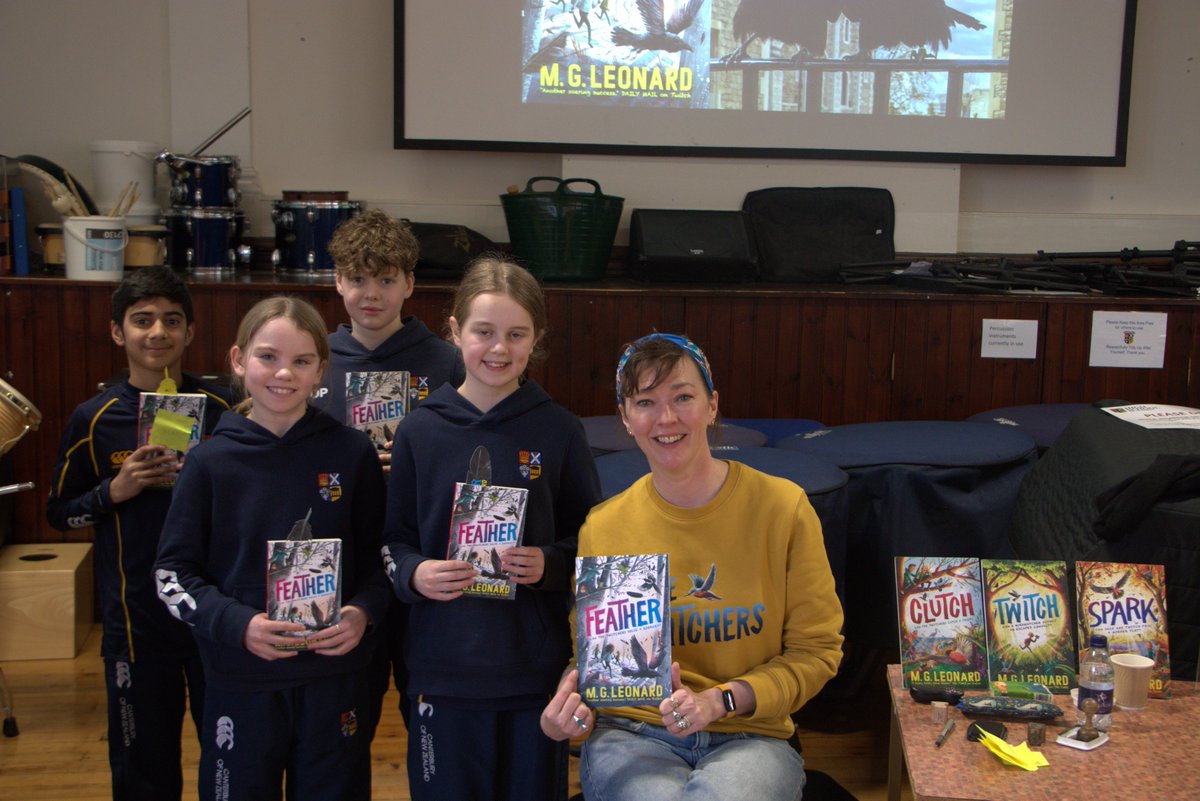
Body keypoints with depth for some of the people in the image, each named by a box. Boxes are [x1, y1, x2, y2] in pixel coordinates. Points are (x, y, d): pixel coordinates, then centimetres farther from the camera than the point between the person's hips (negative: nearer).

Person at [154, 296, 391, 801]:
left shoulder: (352, 453, -2)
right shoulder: (212, 461, -3)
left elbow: (382, 556, 6)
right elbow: (172, 574, -1)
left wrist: (363, 612, -13)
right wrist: (237, 624, -16)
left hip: (336, 677, 1)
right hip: (241, 681, 0)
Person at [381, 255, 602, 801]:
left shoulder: (559, 431, -1)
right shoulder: (419, 432, 0)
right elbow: (392, 541, 7)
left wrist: (550, 563, -13)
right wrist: (414, 574, -13)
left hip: (535, 666, 0)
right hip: (443, 668, 0)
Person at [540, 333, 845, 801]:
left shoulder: (782, 507, -2)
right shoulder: (602, 528, 3)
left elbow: (816, 650, 2)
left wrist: (720, 701, -13)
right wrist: (568, 712, -10)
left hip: (748, 736, 0)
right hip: (629, 734, 1)